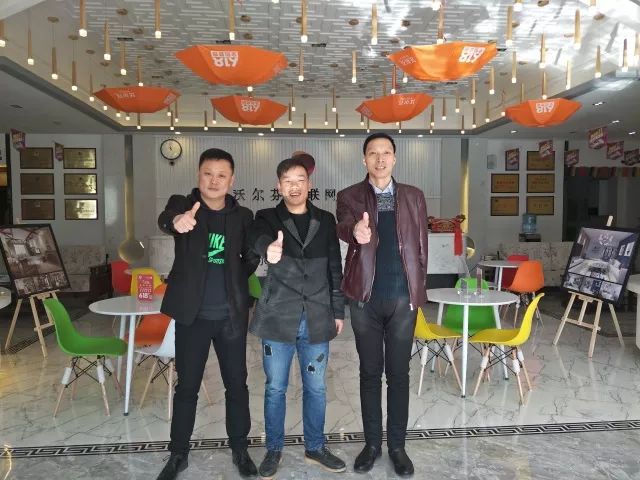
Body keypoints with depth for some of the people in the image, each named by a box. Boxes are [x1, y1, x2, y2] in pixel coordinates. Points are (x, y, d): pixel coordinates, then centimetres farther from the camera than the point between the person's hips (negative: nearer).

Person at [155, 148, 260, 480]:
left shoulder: (243, 216, 3)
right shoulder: (182, 204, -3)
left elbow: (252, 258, 10)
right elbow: (164, 219, -27)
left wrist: (233, 281, -7)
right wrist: (177, 221, -50)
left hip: (231, 316, 2)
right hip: (192, 315, -1)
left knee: (237, 385, 10)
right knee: (186, 386, 10)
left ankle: (240, 450, 29)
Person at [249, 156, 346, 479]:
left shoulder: (325, 221, 6)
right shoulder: (267, 217, -1)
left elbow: (335, 268, 9)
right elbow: (258, 237, -26)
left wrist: (338, 311, 7)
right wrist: (269, 248, -49)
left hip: (317, 319, 2)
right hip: (278, 318, -2)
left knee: (315, 388, 13)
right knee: (275, 388, 10)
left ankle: (315, 448, 31)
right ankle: (274, 449, 29)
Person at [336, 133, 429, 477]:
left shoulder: (413, 196, 7)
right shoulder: (349, 196, 1)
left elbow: (421, 246, 9)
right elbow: (343, 226, -21)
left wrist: (419, 290, 4)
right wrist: (356, 231, -45)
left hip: (402, 297, 1)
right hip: (365, 297, -1)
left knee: (398, 374, 9)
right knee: (370, 373, 10)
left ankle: (397, 446, 24)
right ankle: (372, 442, 26)